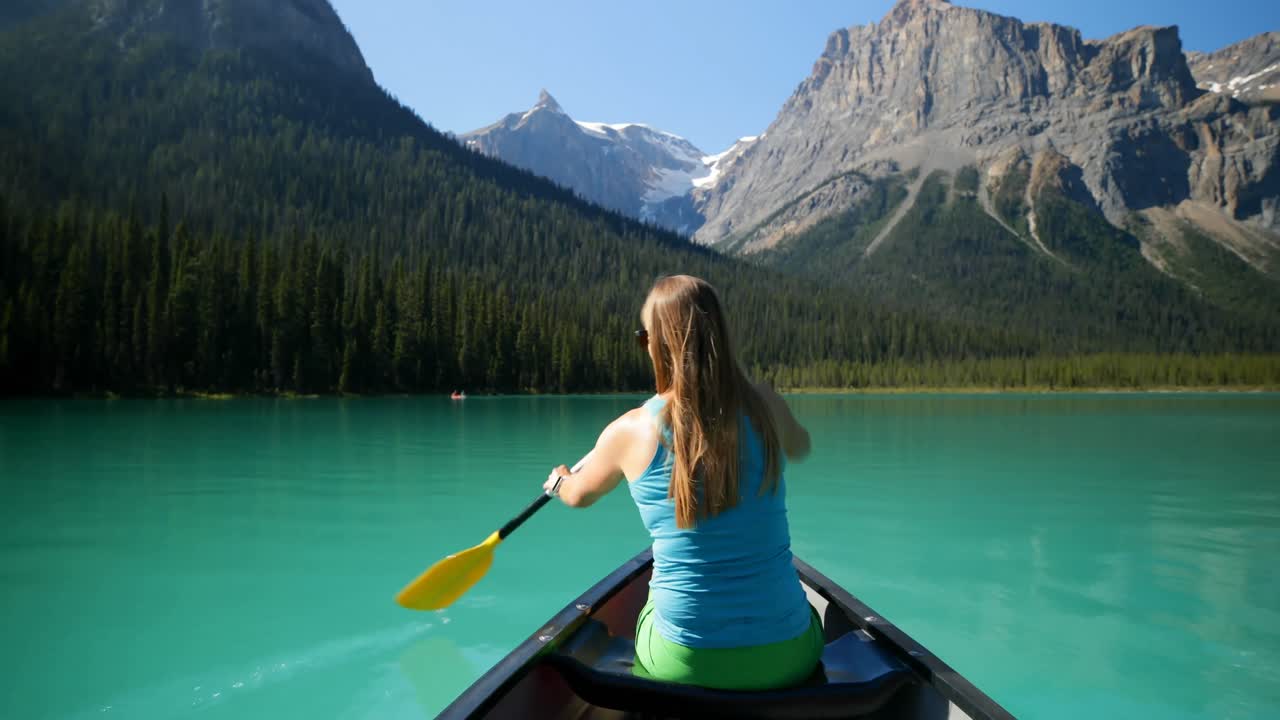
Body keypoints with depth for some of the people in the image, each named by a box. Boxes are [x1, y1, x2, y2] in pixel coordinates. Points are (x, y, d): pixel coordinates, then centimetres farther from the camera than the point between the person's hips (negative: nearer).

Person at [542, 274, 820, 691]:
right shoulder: (765, 407, -7)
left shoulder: (629, 431, -10)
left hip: (683, 662, -1)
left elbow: (579, 496, 14)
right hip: (788, 657, 1)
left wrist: (557, 481, 37)